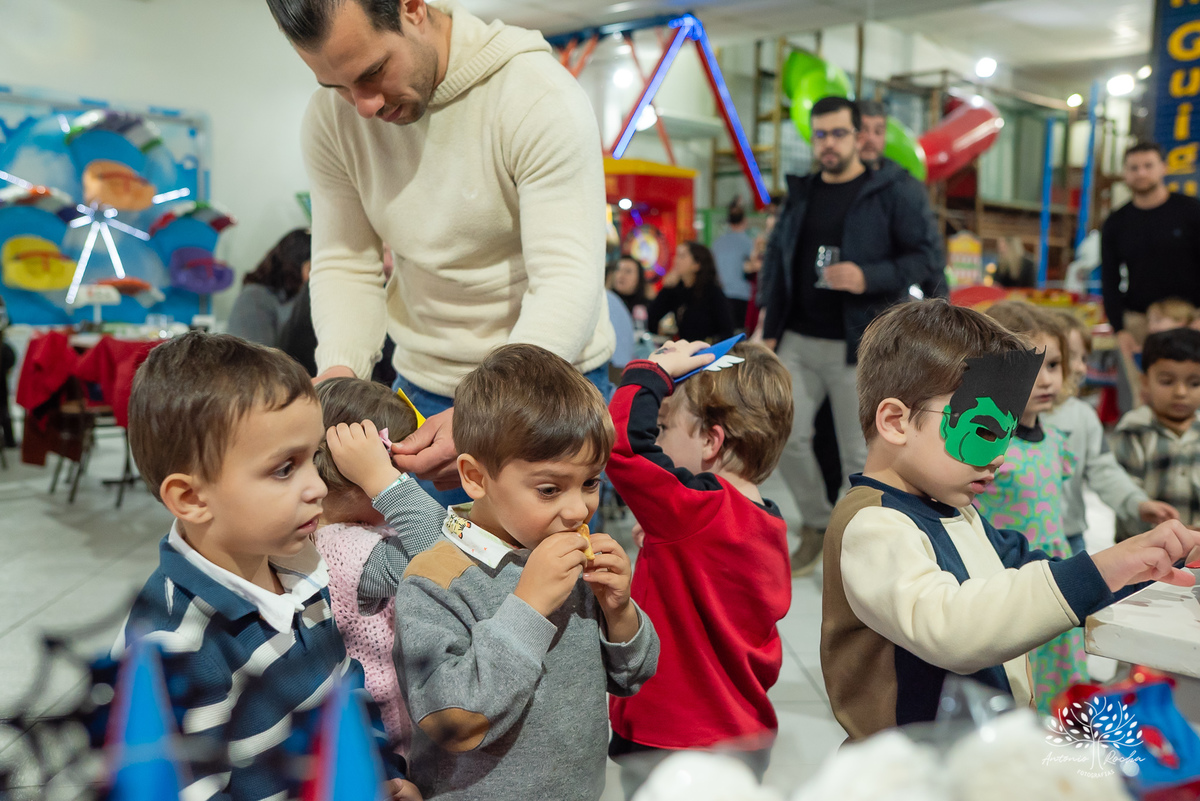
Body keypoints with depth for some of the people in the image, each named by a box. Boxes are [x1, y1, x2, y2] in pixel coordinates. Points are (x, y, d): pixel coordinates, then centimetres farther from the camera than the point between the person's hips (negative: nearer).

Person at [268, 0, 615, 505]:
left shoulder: (541, 97, -21)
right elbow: (344, 266, 0)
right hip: (423, 382, 4)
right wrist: (340, 368, -21)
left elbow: (568, 279, -27)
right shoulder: (329, 119, -5)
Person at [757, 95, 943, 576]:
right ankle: (816, 523, 26)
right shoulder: (801, 193, 13)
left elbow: (929, 255, -6)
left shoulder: (889, 193, -2)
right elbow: (776, 259, 15)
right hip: (798, 342, 5)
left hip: (857, 347, -4)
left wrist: (870, 277, -21)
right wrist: (771, 327, 7)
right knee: (787, 438, 3)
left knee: (858, 454, 1)